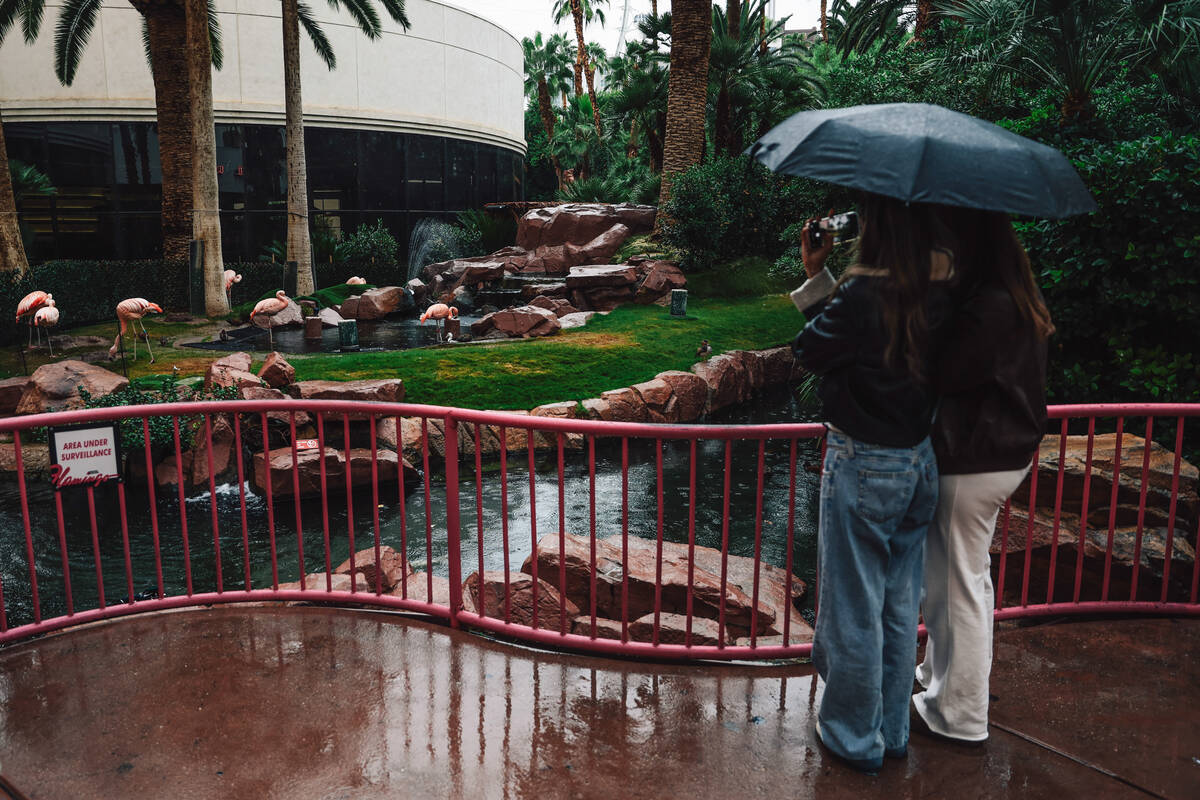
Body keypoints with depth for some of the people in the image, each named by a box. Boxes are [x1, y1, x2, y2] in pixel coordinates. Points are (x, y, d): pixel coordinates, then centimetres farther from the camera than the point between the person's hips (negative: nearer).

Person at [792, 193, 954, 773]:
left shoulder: (861, 293, -23)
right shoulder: (938, 293, -2)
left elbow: (811, 352, -10)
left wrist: (815, 278, -4)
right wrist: (824, 281, 5)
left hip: (863, 467, -7)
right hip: (919, 463, 7)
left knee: (854, 609, 10)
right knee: (900, 606, 19)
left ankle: (854, 739, 27)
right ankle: (892, 731, 35)